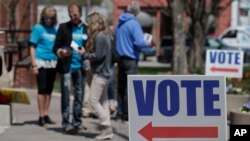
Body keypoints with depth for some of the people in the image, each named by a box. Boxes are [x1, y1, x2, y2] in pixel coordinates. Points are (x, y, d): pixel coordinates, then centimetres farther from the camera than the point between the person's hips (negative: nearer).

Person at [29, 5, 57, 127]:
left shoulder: (54, 29, 11)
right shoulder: (38, 28, -2)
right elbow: (32, 47, -4)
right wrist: (34, 65, -11)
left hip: (52, 63, 5)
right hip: (41, 62, -5)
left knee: (49, 90, 8)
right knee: (42, 89, -5)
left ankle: (46, 115, 15)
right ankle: (41, 116, -1)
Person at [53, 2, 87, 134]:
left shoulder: (86, 29, 7)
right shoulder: (63, 27, 4)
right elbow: (56, 47, 2)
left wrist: (85, 51, -11)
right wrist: (61, 52, -19)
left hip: (80, 67, 2)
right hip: (66, 66, -2)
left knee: (79, 95, 7)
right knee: (66, 95, -5)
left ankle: (77, 122, 17)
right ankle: (66, 123, -3)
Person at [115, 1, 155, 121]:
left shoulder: (120, 23, 10)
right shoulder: (133, 23, -13)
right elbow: (139, 42, -19)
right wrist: (149, 44, -2)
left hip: (121, 58, 7)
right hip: (131, 59, -7)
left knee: (121, 87, 12)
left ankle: (120, 112, 15)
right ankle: (128, 114, -6)